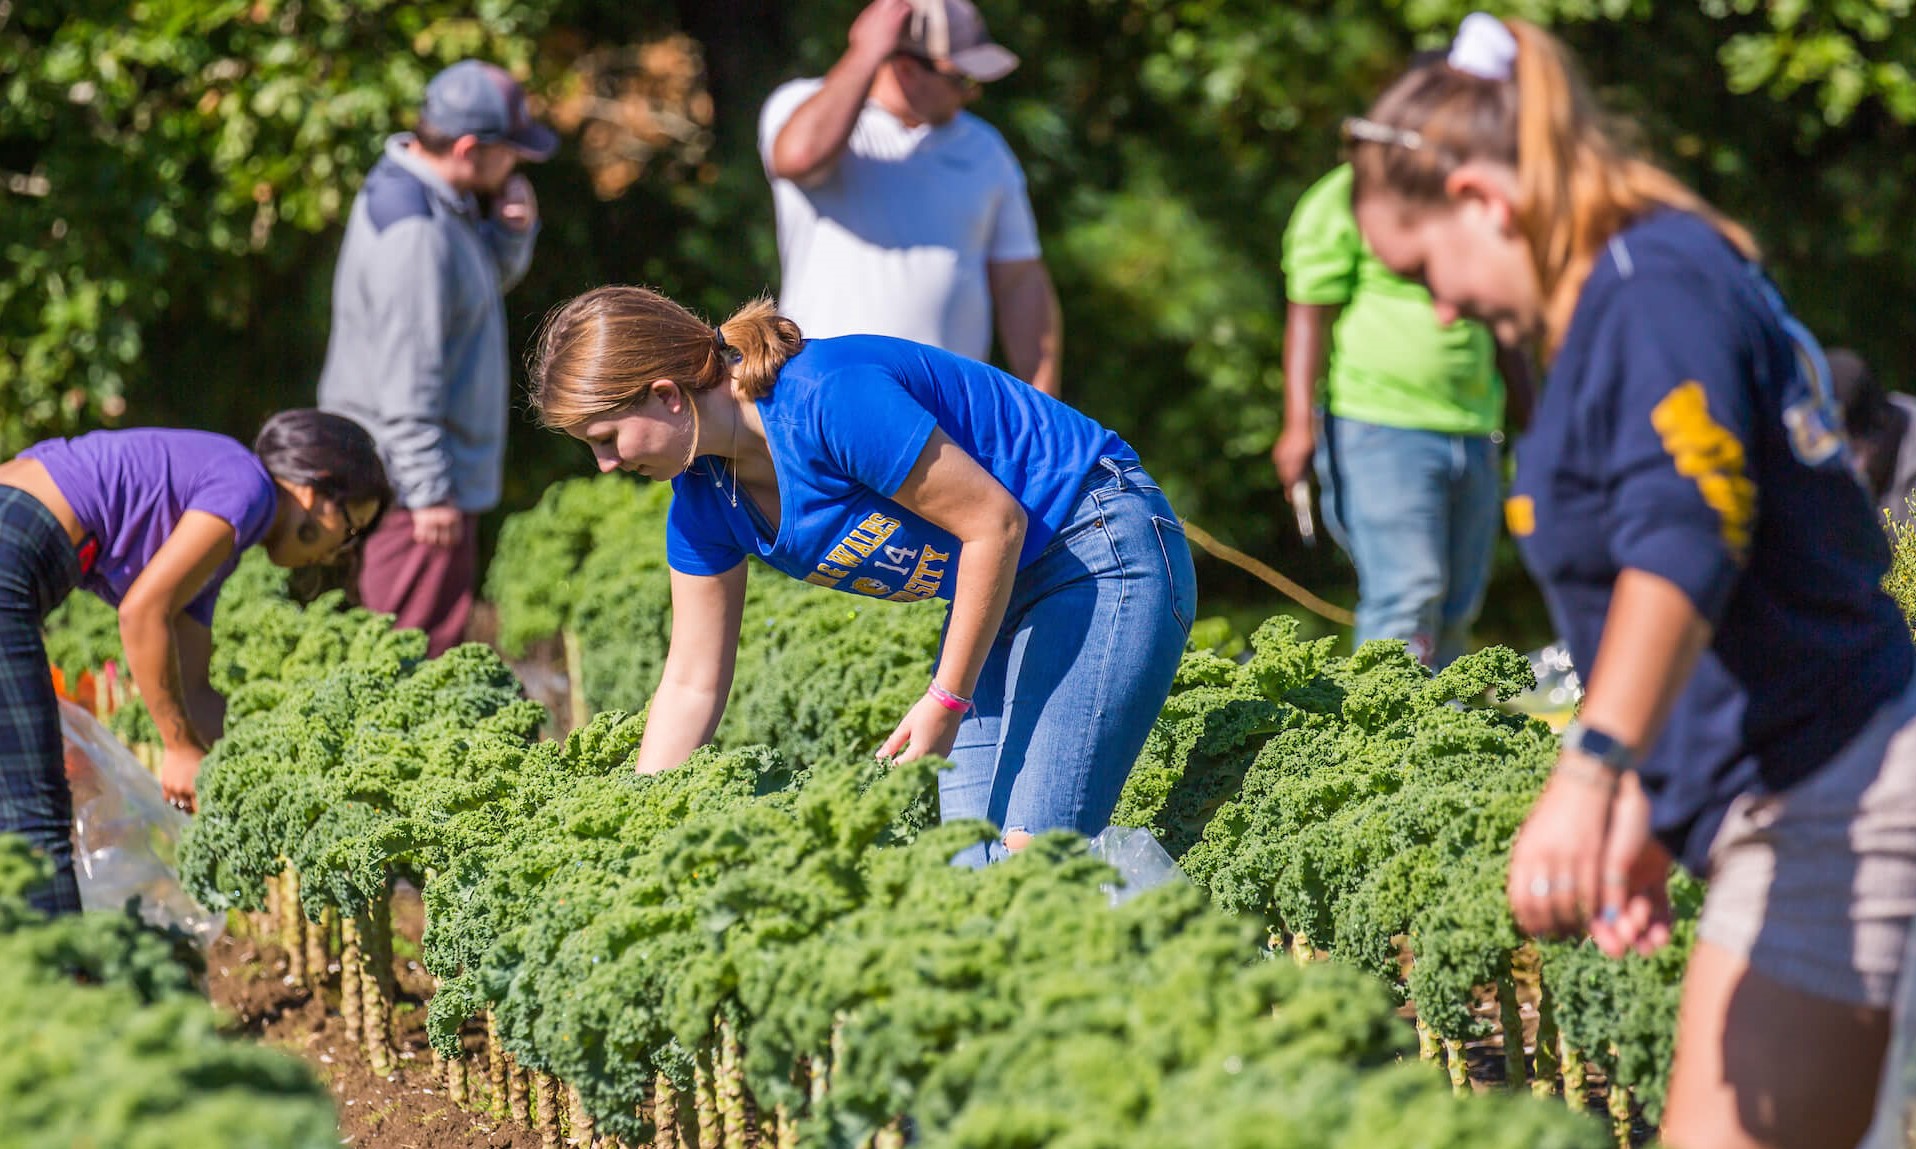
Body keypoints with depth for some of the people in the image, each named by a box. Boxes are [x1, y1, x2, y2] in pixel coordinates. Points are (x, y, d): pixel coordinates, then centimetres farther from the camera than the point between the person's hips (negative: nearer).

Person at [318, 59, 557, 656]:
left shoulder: (445, 202, 9)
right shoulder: (413, 231, -22)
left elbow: (491, 278, 24)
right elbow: (407, 375, -24)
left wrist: (512, 230, 1)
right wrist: (430, 490, -22)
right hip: (414, 487, -11)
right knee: (422, 648, -9)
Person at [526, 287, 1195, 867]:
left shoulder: (828, 399, -28)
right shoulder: (703, 494, -1)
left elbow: (995, 523, -24)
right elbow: (690, 685, 7)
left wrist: (946, 702, -18)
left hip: (1100, 552, -9)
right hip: (1003, 587, 9)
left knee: (1033, 856, -20)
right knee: (968, 864, -2)